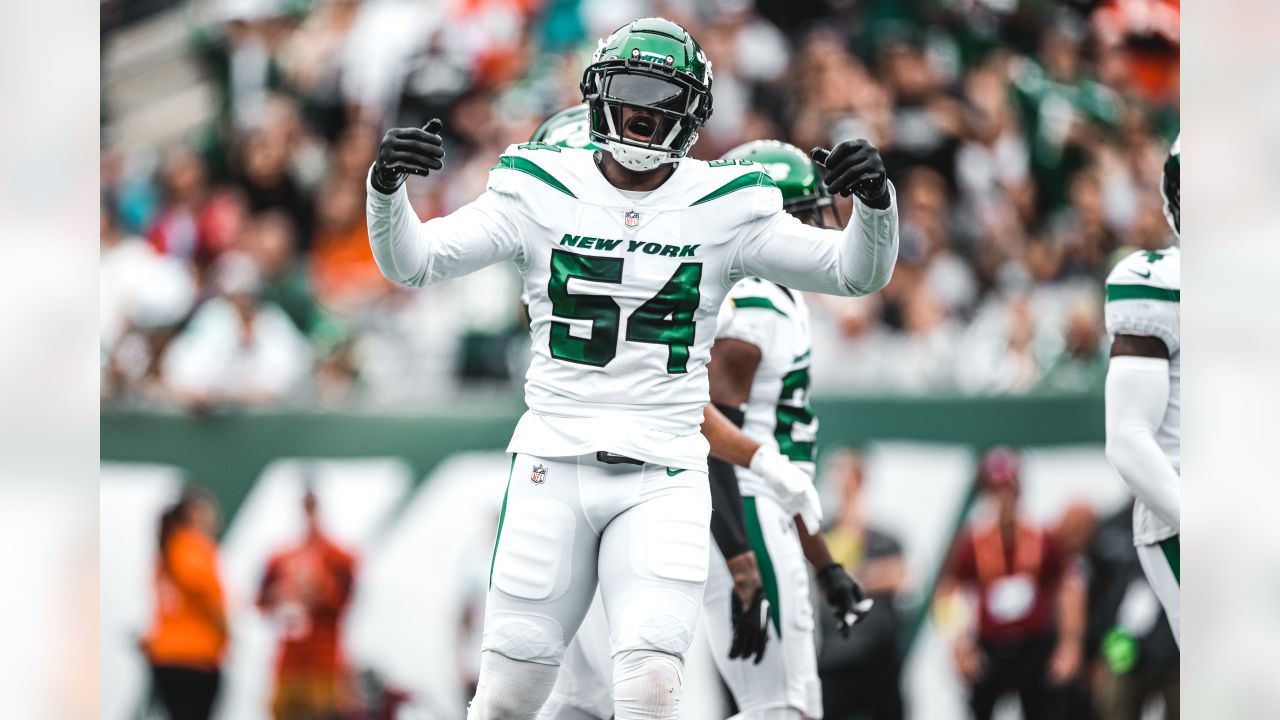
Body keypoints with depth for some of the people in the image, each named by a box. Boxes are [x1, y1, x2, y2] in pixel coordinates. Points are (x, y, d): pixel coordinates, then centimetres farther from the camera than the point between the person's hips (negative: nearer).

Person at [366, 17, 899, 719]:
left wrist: (874, 200, -22)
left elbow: (858, 272, 0)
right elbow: (411, 262, -1)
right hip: (552, 469, 0)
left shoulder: (723, 208, 2)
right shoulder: (540, 193, 2)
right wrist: (386, 186, -21)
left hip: (662, 482, 0)